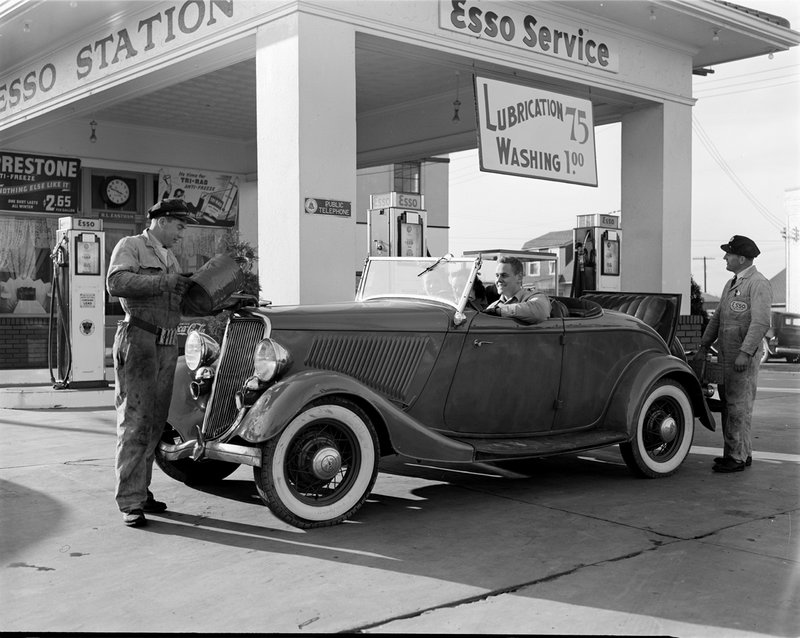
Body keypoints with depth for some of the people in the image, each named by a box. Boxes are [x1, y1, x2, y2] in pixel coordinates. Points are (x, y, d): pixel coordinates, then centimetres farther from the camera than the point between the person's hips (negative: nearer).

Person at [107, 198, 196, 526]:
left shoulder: (170, 258, 21)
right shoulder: (130, 246, -3)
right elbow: (117, 283, -21)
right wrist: (165, 282, -20)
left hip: (167, 345, 8)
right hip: (138, 340, -8)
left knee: (155, 422, 11)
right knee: (135, 420, -9)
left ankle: (141, 491, 20)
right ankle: (130, 503, -8)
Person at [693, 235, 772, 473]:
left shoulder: (758, 284, -10)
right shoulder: (731, 284, 20)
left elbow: (761, 322, -18)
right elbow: (717, 317, 23)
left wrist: (745, 352, -24)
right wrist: (704, 346, 17)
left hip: (744, 357, -9)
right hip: (726, 355, 9)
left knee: (738, 404, -7)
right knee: (728, 403, 11)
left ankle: (737, 457, -2)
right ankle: (742, 452, 21)